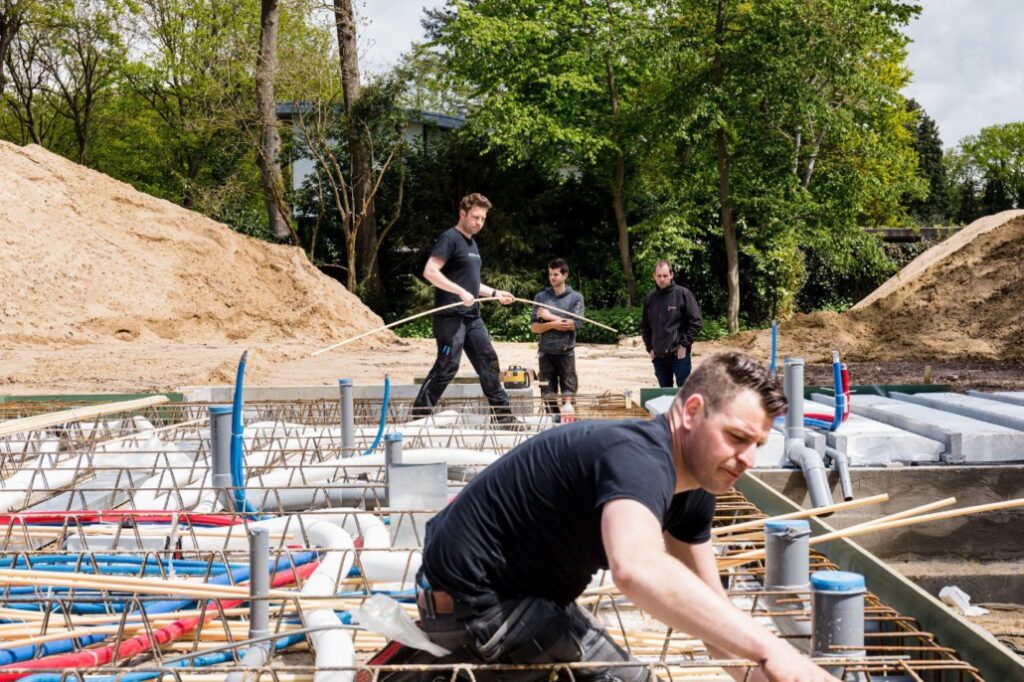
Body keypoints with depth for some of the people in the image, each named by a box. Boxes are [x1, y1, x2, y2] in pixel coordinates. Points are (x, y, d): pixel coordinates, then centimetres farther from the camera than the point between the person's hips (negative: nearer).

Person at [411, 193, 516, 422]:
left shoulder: (471, 243, 19)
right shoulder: (450, 238, -9)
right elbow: (430, 272, -21)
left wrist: (495, 292, 21)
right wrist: (461, 292, -25)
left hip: (472, 316, 9)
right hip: (451, 316, -9)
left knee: (488, 361, 11)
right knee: (447, 366, -11)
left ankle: (503, 413, 20)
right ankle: (418, 415, -4)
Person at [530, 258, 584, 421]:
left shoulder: (576, 297, 4)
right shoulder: (541, 297, 8)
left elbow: (574, 324, -8)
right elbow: (534, 327, 2)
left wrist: (550, 317, -6)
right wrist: (553, 324, -14)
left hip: (566, 351, -2)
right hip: (545, 351, 2)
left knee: (568, 392, -3)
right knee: (548, 394, 3)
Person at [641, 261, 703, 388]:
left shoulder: (683, 294, -5)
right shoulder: (649, 298, 8)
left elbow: (696, 322, -7)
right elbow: (644, 326, 16)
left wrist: (684, 344, -10)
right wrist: (649, 348, 7)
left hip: (679, 355, -4)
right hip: (658, 356, 4)